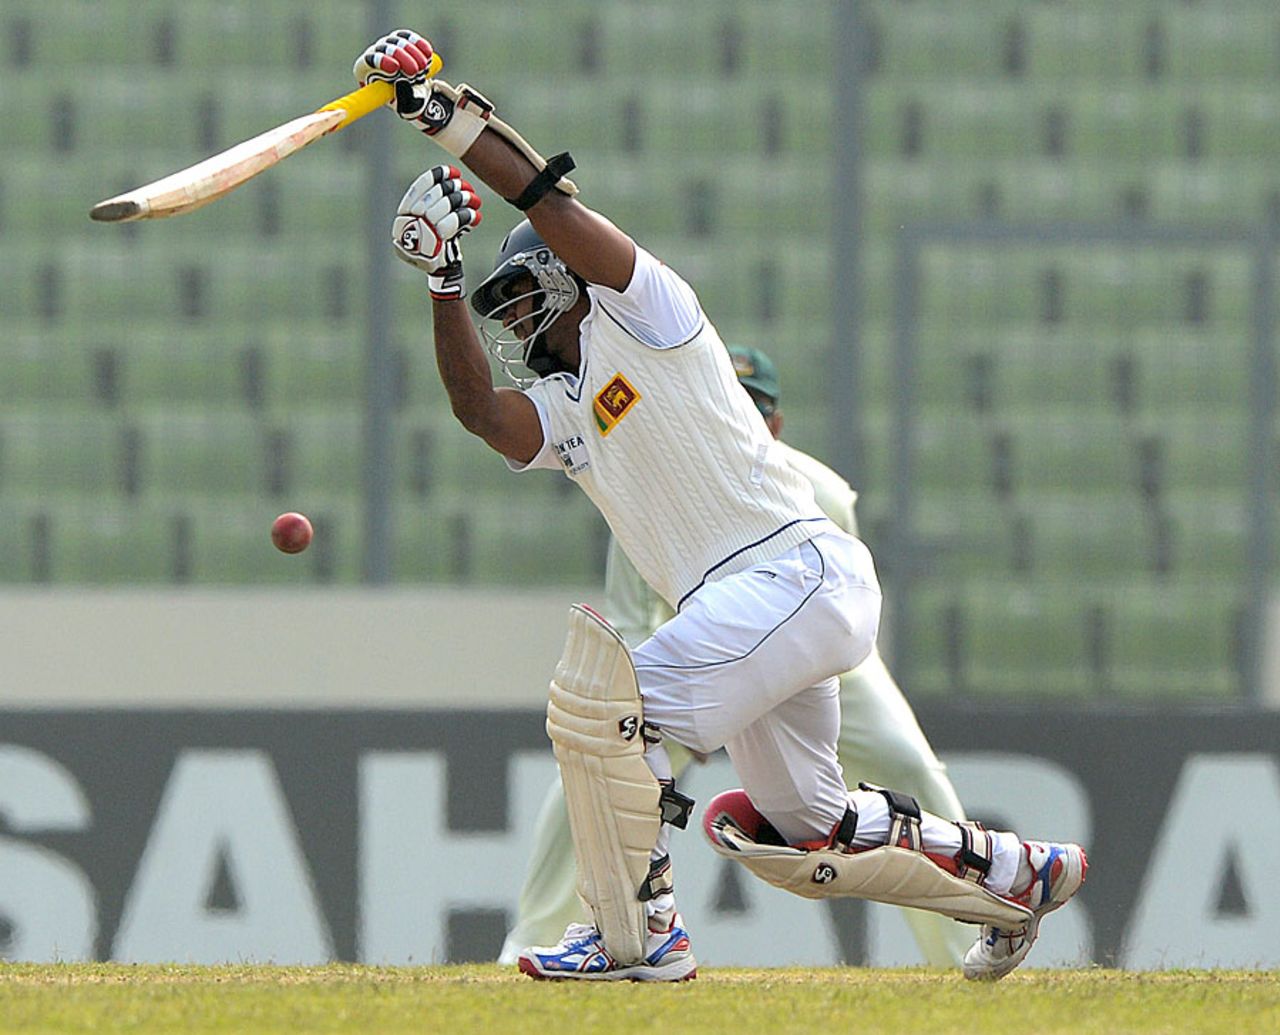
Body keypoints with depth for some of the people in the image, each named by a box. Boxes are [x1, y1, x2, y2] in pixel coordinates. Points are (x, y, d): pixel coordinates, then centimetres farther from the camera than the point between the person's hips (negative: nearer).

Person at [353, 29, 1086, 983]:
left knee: (597, 702, -17)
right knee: (799, 836, 15)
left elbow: (549, 202, -12)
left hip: (797, 566, -10)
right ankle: (1018, 875, 30)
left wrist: (452, 116, -14)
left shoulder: (641, 309, 2)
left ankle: (639, 935, -11)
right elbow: (479, 409, 0)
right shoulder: (559, 410, 22)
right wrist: (443, 278, -5)